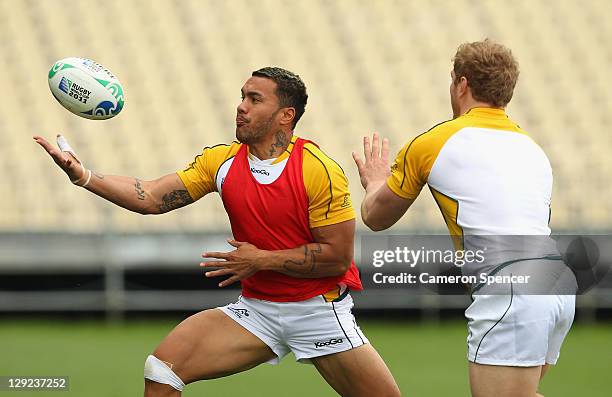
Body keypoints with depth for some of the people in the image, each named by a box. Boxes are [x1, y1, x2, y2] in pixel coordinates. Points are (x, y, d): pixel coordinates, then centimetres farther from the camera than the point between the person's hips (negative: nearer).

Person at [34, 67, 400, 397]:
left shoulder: (319, 170, -15)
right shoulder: (222, 161, 0)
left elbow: (339, 256, -16)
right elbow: (152, 198, -4)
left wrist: (262, 260, -16)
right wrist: (84, 176, -15)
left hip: (319, 311, -4)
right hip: (256, 308, 4)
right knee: (163, 367, -12)